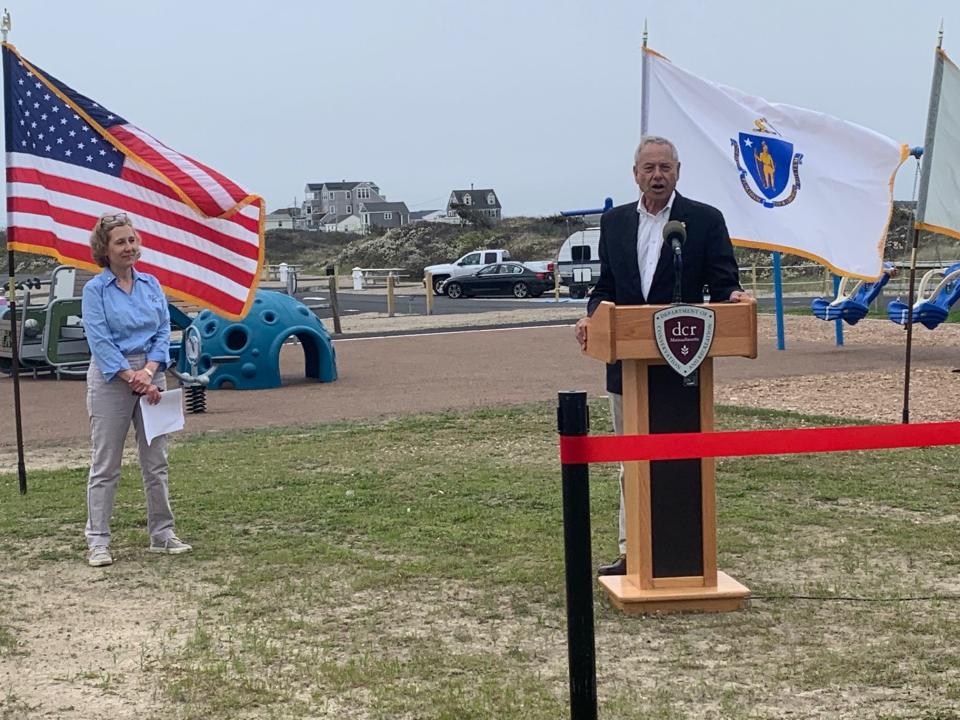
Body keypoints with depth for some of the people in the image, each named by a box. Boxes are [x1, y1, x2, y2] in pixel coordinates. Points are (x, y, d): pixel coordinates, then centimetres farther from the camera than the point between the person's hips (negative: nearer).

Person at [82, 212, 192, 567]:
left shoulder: (151, 285, 9)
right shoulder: (95, 289, -4)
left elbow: (163, 332, 4)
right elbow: (100, 341, -11)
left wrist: (149, 371, -11)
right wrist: (131, 376, -18)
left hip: (150, 377, 5)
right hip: (111, 379, -4)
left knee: (156, 462, 9)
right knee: (105, 465, -1)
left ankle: (162, 534, 17)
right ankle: (98, 541, 4)